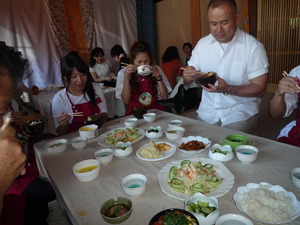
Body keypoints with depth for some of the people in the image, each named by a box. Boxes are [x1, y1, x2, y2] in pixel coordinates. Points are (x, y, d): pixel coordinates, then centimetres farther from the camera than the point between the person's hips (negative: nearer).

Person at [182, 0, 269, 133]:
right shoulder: (202, 44, 4)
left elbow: (260, 89, -8)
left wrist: (228, 89, -25)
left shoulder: (253, 46, -9)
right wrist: (188, 77, -18)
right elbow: (190, 82, 7)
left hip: (240, 112, -3)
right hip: (207, 111, 3)